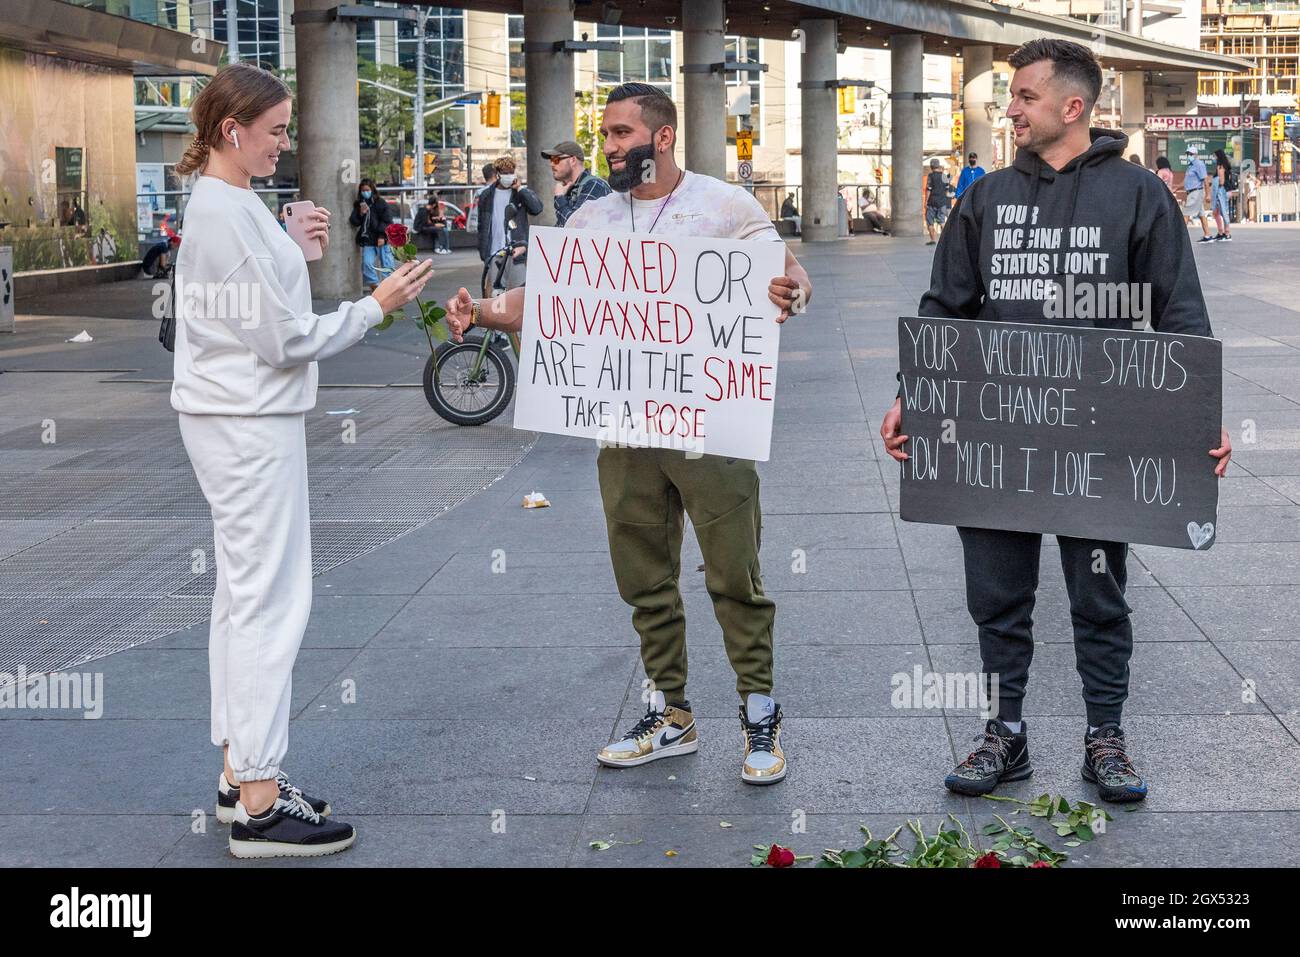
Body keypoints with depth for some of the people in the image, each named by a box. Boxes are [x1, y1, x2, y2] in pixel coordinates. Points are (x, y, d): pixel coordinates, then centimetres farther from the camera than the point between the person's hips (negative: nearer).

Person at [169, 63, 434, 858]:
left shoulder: (217, 203, 12)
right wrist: (377, 307, -11)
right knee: (272, 600, -7)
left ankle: (241, 771, 22)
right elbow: (286, 341, -19)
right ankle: (260, 806, -2)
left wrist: (296, 249, 7)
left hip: (232, 419, 10)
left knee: (246, 595, 14)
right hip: (251, 423, -10)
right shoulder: (230, 212, -18)